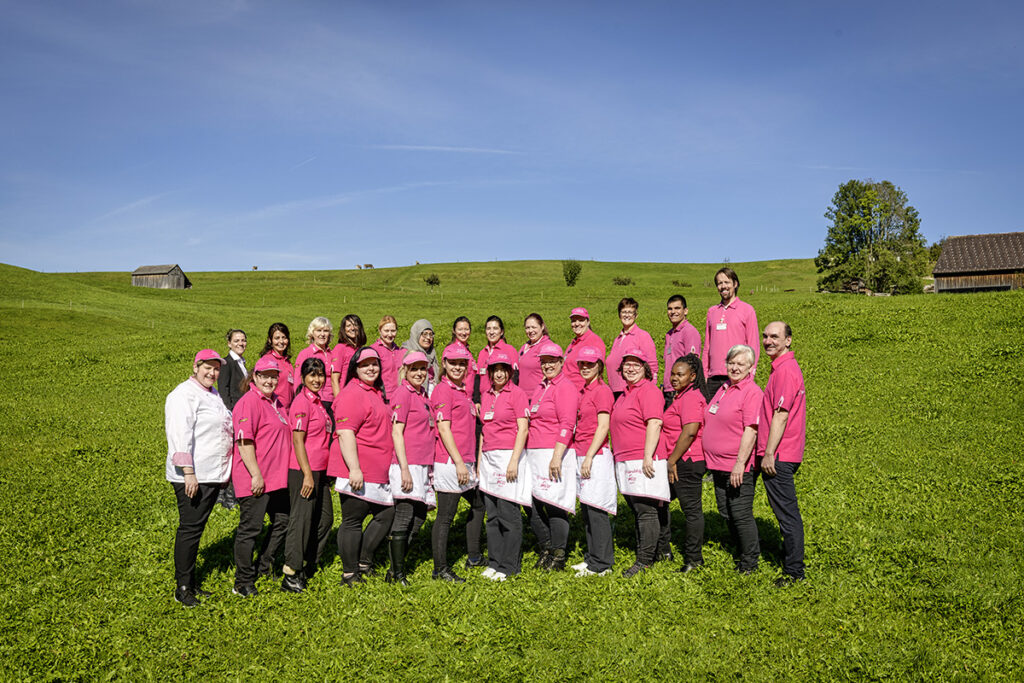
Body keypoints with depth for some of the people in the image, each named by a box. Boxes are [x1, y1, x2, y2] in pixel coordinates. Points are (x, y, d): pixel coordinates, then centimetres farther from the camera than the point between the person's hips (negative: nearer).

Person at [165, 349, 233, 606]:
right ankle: (182, 587, 6)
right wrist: (188, 472, -25)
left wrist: (226, 470, 26)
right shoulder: (184, 394, -11)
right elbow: (180, 435, -19)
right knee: (190, 529, -4)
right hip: (192, 477, -9)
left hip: (213, 475, 9)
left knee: (196, 528, 14)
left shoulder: (213, 394, 18)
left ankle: (191, 583, 22)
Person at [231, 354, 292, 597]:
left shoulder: (276, 402, 15)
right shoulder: (249, 402, -13)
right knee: (250, 529, 0)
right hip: (255, 480, -9)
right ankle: (244, 584, 11)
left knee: (282, 522, 17)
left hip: (277, 478, 9)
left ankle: (263, 566, 34)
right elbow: (244, 442, -20)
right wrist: (256, 475, -22)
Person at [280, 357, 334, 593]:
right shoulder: (302, 402, -13)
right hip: (303, 470, -9)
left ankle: (308, 565, 29)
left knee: (325, 517, 15)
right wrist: (307, 474, -20)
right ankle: (291, 576, 5)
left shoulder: (318, 401, 14)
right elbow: (298, 441, -17)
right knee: (301, 519, -4)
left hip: (319, 470, 9)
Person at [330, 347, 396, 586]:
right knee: (353, 521, 0)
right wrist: (354, 469, -26)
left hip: (378, 473, 10)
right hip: (356, 472, -10)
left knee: (386, 514, 12)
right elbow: (345, 433, -20)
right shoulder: (351, 394, -13)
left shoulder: (376, 392, 18)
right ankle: (349, 575, 12)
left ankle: (363, 564, 25)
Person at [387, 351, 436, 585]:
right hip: (408, 465, -9)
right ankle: (397, 574, 4)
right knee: (404, 518, -4)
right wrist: (404, 468, -19)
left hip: (423, 465, 9)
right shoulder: (403, 393, -8)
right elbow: (397, 432, -13)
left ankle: (395, 569, 19)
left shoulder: (422, 395, 17)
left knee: (419, 517, 10)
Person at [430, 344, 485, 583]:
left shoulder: (463, 390, 16)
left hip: (465, 461, 10)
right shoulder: (443, 390, -11)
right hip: (449, 462, -10)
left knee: (479, 504, 20)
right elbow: (443, 429, -17)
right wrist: (459, 462, -20)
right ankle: (440, 569, 6)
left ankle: (474, 557, 32)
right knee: (445, 516, -3)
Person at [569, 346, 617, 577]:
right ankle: (592, 557, 23)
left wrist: (589, 457, -18)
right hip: (581, 454, 9)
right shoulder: (584, 391, 16)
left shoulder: (602, 390, -10)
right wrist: (579, 456, 15)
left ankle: (601, 564, 4)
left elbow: (603, 427, -16)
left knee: (596, 510, -4)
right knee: (586, 510, 13)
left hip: (596, 456, -9)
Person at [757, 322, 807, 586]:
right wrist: (768, 452, 21)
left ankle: (794, 571, 5)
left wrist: (769, 453, -20)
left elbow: (781, 416, -21)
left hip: (779, 456, -10)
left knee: (787, 512, -3)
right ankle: (789, 556, 29)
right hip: (784, 454, 10)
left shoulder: (786, 371, -17)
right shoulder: (784, 368, 16)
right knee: (787, 511, 18)